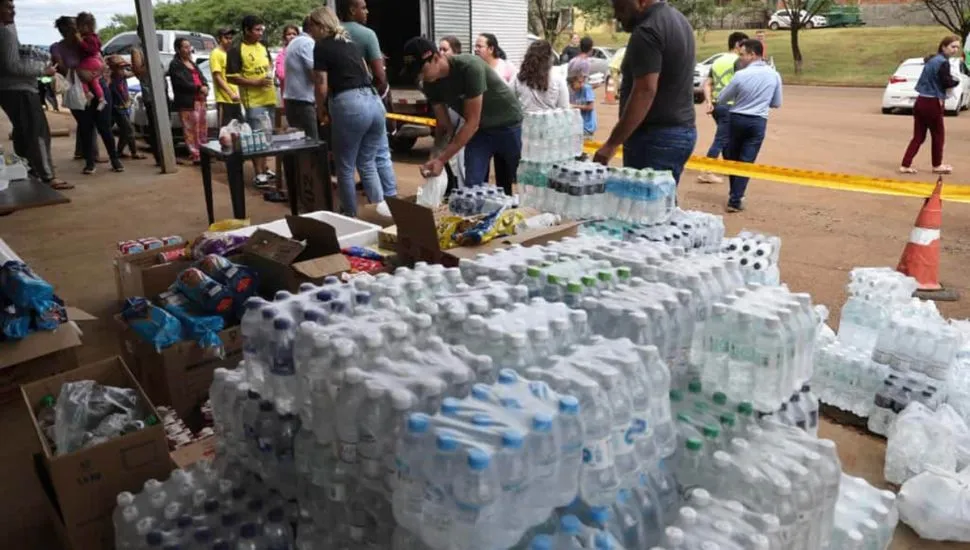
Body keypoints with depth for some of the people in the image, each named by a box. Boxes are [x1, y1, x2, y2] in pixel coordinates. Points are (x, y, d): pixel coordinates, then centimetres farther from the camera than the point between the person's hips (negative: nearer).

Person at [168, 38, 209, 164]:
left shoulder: (191, 63, 22)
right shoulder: (175, 65, -4)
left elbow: (201, 77, 17)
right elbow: (183, 83, -15)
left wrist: (205, 87, -5)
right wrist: (200, 88, -14)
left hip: (200, 100, 8)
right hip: (187, 102, -8)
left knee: (202, 128, 9)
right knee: (191, 130, -9)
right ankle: (195, 155, -10)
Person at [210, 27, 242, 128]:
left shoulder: (230, 54, 19)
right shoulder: (216, 54, -6)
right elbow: (217, 77, -15)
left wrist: (237, 93, 16)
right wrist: (231, 93, -23)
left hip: (235, 100, 8)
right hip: (224, 100, -8)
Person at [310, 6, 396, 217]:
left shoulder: (321, 47, 2)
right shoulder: (350, 42, 22)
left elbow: (323, 87, -1)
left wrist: (320, 111, 16)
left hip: (350, 105, -7)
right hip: (374, 101, 7)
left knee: (345, 167, 7)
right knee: (367, 163, 16)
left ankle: (351, 216, 14)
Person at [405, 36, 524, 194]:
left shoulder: (469, 67, -31)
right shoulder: (430, 85, -11)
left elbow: (472, 122, -30)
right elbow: (444, 126, -4)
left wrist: (441, 159, -32)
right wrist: (434, 158, -20)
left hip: (508, 125, -5)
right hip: (478, 129, 5)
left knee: (506, 186, 4)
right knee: (472, 185, -7)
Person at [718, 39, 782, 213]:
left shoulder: (741, 75, -12)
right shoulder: (774, 75, -1)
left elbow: (722, 98, 1)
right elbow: (776, 103, 9)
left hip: (737, 119, -1)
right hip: (758, 122, 1)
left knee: (731, 157, 17)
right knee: (746, 161, 3)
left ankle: (734, 194, 27)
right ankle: (735, 199, -2)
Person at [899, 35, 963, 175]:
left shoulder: (932, 59, 15)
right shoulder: (943, 62, -13)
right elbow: (947, 83, -16)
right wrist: (957, 81, 3)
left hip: (921, 101, 8)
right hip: (933, 103, -8)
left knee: (918, 136, 9)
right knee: (938, 135, 9)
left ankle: (905, 165, 3)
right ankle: (937, 165, 21)